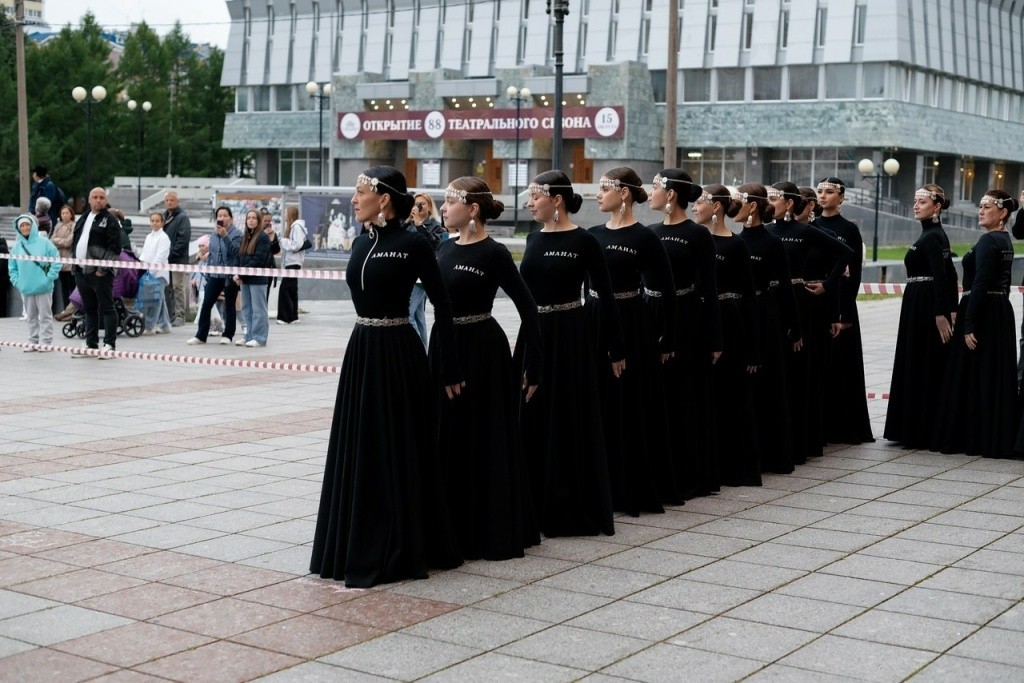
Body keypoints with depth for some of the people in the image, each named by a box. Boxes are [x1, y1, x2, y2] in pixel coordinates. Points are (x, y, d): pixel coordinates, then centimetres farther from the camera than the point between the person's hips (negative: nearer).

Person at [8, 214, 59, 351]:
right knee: (31, 317, 12)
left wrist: (49, 278, -9)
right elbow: (12, 267, 11)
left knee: (45, 316, 2)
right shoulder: (17, 246, 4)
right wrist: (17, 282, 0)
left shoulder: (44, 242, -6)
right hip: (26, 288, 4)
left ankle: (46, 342, 7)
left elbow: (56, 261, -5)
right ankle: (33, 342, 19)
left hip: (43, 288, -4)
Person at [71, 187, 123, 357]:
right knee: (89, 309, 12)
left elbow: (114, 248, -13)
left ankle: (109, 345, -3)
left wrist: (103, 268, -17)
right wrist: (76, 261, 11)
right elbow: (75, 242, 23)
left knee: (106, 308, -4)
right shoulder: (83, 219, 18)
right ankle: (91, 345, 18)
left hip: (100, 273, -7)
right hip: (81, 271, 8)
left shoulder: (110, 220, -5)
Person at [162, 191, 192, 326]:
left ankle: (180, 315, -1)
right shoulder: (164, 216, 16)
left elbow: (183, 239, -14)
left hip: (178, 259, -7)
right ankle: (169, 315, 14)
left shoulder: (182, 217, -5)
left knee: (178, 287, -4)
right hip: (164, 259, 7)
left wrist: (171, 254, -17)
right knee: (167, 288, 9)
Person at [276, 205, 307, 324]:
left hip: (293, 262, -10)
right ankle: (293, 316, 16)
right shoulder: (292, 226, 16)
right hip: (290, 262, 10)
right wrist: (283, 241, 3)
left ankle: (285, 317, -9)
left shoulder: (297, 226, -12)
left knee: (284, 289, -11)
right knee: (291, 289, 12)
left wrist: (283, 240, -11)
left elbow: (297, 245, -20)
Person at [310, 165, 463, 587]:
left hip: (396, 354, -8)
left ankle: (397, 552, 10)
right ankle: (361, 547, 21)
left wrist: (450, 370, -9)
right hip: (360, 352, 8)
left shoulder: (412, 245, -12)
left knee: (396, 453, 0)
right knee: (358, 451, 11)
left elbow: (442, 306, -10)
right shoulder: (362, 243, 10)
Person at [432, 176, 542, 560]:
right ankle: (455, 528, 23)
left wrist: (534, 367, -13)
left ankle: (492, 532, 10)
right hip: (445, 348, 8)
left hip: (482, 353, -7)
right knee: (448, 439, 12)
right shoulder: (446, 248, 9)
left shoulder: (493, 254, -12)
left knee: (483, 442, 0)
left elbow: (528, 309, -12)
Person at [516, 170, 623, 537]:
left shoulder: (584, 241, -9)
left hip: (569, 337, -6)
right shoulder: (534, 238, 8)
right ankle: (538, 504, 21)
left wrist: (616, 350, -7)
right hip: (533, 335, 6)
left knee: (570, 422, 0)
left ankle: (574, 510, 10)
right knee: (533, 421, 10)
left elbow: (606, 297, -7)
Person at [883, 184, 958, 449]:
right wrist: (951, 309, 17)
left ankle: (917, 432, 0)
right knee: (929, 369, 11)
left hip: (923, 307, -10)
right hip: (932, 306, 10)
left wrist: (940, 315, -25)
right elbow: (948, 276, 16)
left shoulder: (930, 237, -15)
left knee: (919, 367, -5)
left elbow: (940, 277, -22)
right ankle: (918, 430, 16)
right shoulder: (938, 234, 15)